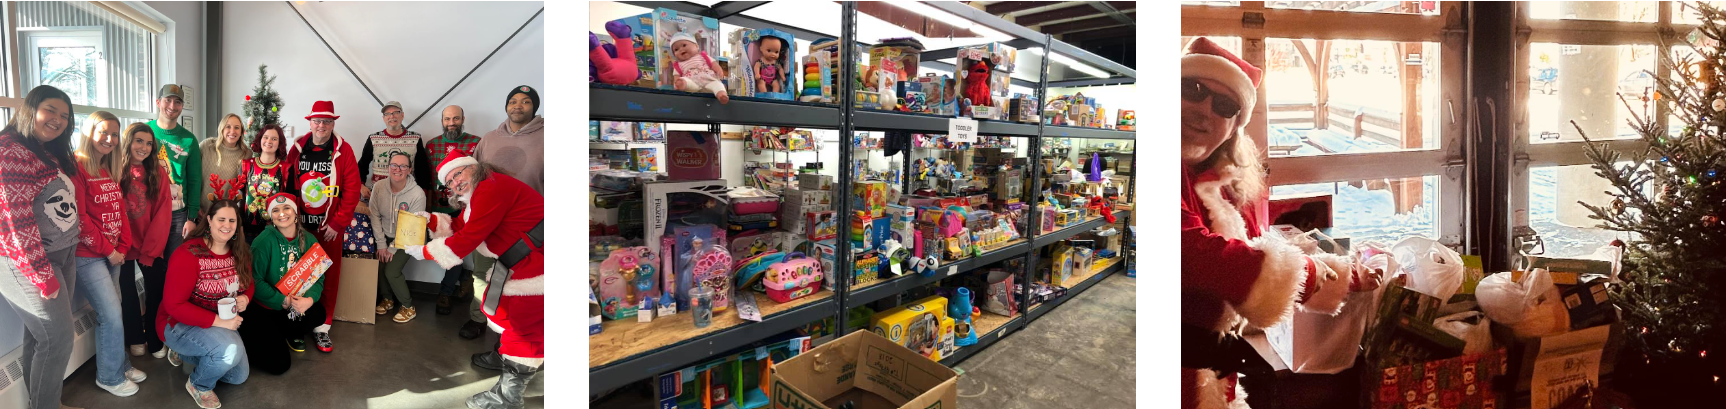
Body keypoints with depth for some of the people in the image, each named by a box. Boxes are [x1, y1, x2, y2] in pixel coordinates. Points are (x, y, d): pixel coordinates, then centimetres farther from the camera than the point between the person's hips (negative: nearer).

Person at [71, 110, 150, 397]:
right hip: (88, 255, -7)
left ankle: (119, 365, 24)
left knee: (109, 314, 13)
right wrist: (108, 250, -11)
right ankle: (110, 377, 9)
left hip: (113, 253, 7)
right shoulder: (77, 167, -13)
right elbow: (79, 217, -17)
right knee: (112, 315, -5)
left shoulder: (111, 170, 12)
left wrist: (123, 247, 1)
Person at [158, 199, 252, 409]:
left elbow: (248, 285, 10)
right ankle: (199, 385, -2)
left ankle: (183, 355, 31)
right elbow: (174, 305, -27)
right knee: (231, 350, -35)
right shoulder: (188, 255, -25)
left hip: (222, 324, 7)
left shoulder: (239, 253, -4)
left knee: (239, 376, 11)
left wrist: (245, 299, -15)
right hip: (181, 324, -7)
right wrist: (217, 321, -32)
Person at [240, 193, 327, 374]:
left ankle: (293, 334, 8)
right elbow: (255, 281, -17)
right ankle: (246, 335, 17)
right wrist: (283, 301, -24)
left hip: (297, 304, 5)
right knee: (278, 364, -15)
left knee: (318, 313, -29)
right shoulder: (264, 241, -15)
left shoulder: (308, 240, -2)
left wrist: (310, 298, -24)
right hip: (263, 308, -4)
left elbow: (318, 277, -4)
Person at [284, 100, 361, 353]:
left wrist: (337, 223, -9)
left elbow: (352, 190, -6)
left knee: (329, 277, 1)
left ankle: (321, 327, 12)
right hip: (300, 225, 2)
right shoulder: (297, 149, 4)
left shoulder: (343, 151, -3)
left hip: (330, 227, -2)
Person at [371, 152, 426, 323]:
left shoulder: (417, 194, -22)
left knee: (391, 271, -15)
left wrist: (393, 248, -13)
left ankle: (408, 307, 6)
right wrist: (381, 244, -8)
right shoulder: (379, 187, -11)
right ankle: (387, 298, 18)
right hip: (385, 236, 4)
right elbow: (375, 215, -5)